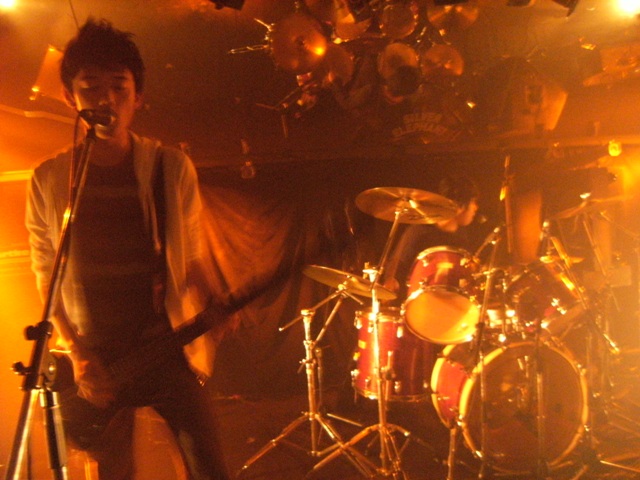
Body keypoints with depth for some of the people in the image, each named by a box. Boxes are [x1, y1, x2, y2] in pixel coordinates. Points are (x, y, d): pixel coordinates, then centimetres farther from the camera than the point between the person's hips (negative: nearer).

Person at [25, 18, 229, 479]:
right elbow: (47, 281, 4)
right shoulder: (48, 181, -2)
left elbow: (189, 260, 6)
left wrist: (212, 310, -10)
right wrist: (76, 355, -5)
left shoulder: (171, 169, -3)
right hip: (93, 361, 1)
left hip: (167, 348, 0)